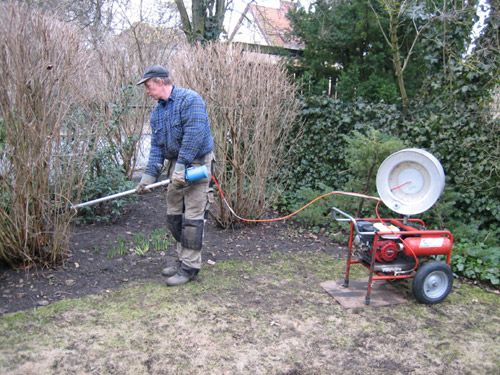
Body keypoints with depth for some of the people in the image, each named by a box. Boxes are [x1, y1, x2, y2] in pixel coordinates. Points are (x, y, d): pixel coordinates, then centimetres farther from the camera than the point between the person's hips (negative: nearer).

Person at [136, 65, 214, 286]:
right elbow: (157, 147, 9)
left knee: (192, 217, -6)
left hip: (196, 163, -8)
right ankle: (182, 258, 26)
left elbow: (194, 135, -24)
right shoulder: (157, 112, 11)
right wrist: (149, 175, -1)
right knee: (173, 216, 13)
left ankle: (190, 266, 3)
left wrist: (181, 167, -26)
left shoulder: (189, 100, -14)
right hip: (176, 165, 9)